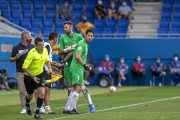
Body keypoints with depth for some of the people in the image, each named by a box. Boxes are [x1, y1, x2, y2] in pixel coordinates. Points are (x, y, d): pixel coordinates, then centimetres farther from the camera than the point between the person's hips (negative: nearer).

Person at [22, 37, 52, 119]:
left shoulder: (45, 50, -7)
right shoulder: (32, 53, -27)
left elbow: (47, 60, 15)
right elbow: (24, 67, -27)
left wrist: (49, 68, -4)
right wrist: (32, 77, -30)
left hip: (40, 74, 3)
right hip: (29, 76, -3)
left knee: (42, 93, -18)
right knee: (30, 96, 13)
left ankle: (37, 113, -12)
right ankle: (27, 105, 50)